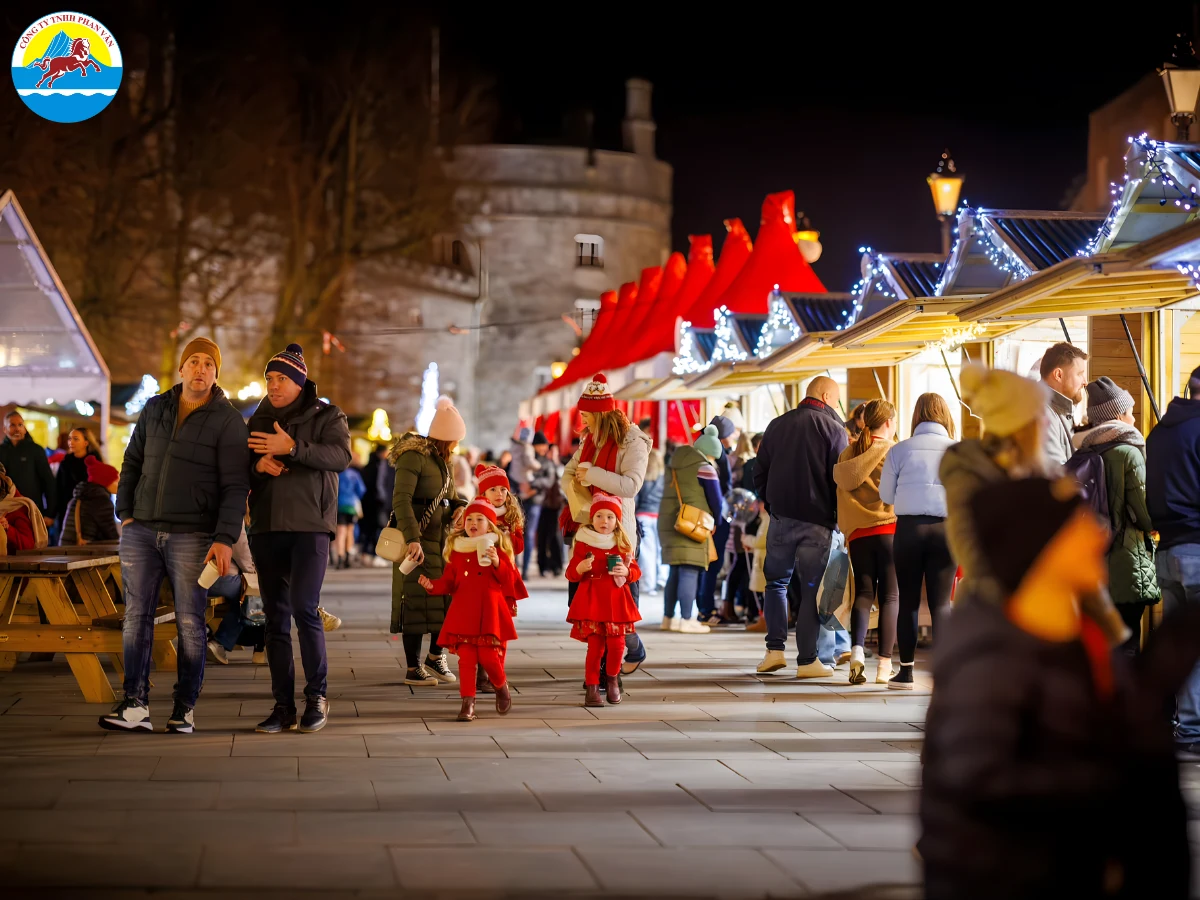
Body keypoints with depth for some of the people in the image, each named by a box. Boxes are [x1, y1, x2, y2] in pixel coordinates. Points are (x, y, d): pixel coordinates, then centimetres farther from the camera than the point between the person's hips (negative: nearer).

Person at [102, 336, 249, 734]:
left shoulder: (227, 420, -3)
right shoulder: (154, 409, 11)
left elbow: (235, 486, -8)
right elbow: (132, 463, 18)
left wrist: (225, 539, -16)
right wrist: (125, 512, 7)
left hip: (192, 536, -4)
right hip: (141, 531, 4)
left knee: (190, 622, -1)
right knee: (136, 617, 1)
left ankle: (185, 708, 6)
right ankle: (135, 705, 4)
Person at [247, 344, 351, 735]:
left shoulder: (326, 416, 3)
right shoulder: (258, 421, 16)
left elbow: (341, 455, -15)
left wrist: (292, 447, -25)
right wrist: (258, 465, -8)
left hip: (310, 526, -5)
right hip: (266, 528, 5)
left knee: (304, 608, -16)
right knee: (275, 618, 4)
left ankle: (317, 695, -3)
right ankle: (283, 706, 8)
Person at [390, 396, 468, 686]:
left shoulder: (443, 461, 16)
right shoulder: (414, 457, -13)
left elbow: (451, 497, 25)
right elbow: (401, 499, -23)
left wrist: (460, 508, 0)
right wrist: (412, 539, -33)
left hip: (441, 540, 8)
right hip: (418, 541, -8)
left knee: (449, 598, 5)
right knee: (416, 601, -3)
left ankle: (435, 657, 23)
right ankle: (413, 669, 5)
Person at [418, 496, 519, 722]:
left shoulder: (497, 548, 5)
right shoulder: (456, 551, 13)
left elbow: (510, 578, -2)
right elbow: (448, 582, 13)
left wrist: (497, 563, -19)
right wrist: (432, 586, -6)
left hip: (489, 612, -2)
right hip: (464, 613, 2)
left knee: (488, 656, -7)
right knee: (466, 658, -5)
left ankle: (501, 687, 23)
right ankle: (467, 703, -2)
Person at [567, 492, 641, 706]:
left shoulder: (623, 544, 8)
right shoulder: (583, 543, 2)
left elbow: (636, 571, 10)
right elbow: (571, 574, 2)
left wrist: (626, 572, -13)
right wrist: (580, 568, -20)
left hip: (616, 601, 2)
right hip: (591, 600, -2)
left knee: (616, 644, -3)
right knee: (595, 646, -6)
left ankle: (612, 680, 22)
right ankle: (592, 688, 2)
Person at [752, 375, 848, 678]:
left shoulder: (777, 425, 8)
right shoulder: (833, 429, -6)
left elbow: (759, 474, 12)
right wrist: (841, 517, 5)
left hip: (781, 517, 4)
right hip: (817, 522, -4)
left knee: (776, 582, 16)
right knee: (811, 590, 1)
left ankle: (775, 649, 5)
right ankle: (807, 661, 1)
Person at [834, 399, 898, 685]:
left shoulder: (849, 452, 10)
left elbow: (840, 481, 11)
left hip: (858, 533, 4)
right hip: (890, 530, -4)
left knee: (863, 593, 7)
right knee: (890, 596, 1)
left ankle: (857, 651, -15)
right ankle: (884, 664, -5)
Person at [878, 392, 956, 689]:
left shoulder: (900, 450, 4)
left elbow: (886, 495, 9)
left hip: (909, 527, 0)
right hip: (946, 528, 0)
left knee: (908, 600, 7)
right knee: (941, 601, 3)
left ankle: (906, 672, 9)